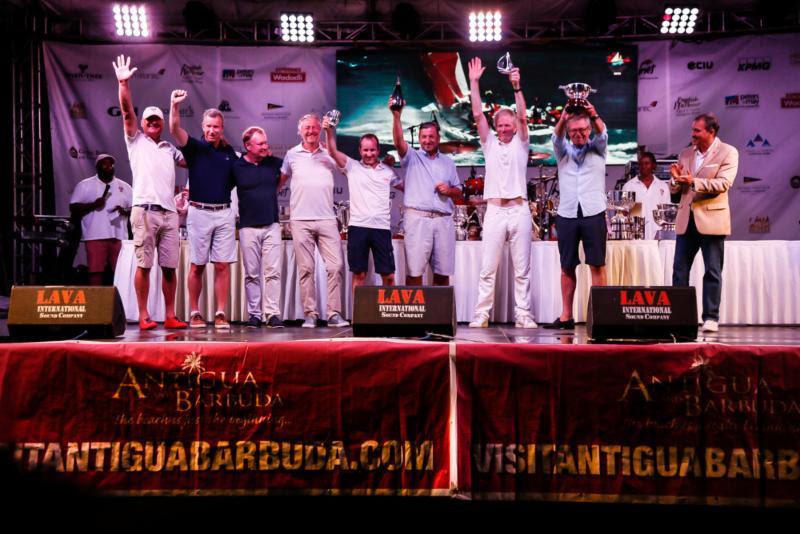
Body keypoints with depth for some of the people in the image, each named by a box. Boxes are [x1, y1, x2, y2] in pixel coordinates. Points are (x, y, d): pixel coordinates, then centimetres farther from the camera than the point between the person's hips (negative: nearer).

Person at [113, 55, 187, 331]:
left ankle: (170, 316, 6)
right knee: (144, 265, -3)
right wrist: (124, 83, -11)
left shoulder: (169, 148, 24)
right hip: (145, 210, -4)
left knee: (169, 266, 2)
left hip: (169, 212, 4)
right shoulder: (136, 140, 13)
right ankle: (144, 317, 2)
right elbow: (127, 112, 0)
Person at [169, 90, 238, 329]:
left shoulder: (230, 153, 12)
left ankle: (220, 314, 3)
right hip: (199, 212, -2)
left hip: (224, 213, 2)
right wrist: (175, 105, -29)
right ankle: (195, 313, 11)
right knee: (197, 266, 3)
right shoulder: (195, 147, 2)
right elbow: (175, 129, -15)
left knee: (223, 265, -1)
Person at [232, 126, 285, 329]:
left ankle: (273, 314, -1)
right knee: (252, 274, 4)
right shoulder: (236, 166, 0)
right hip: (248, 227, -1)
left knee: (273, 272, -3)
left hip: (271, 226, 1)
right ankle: (254, 314, 11)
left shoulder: (274, 163, 4)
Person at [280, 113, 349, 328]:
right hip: (301, 220, 0)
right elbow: (281, 179, 21)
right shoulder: (292, 154, 11)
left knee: (336, 266, -6)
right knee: (305, 268, 0)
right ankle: (310, 314, 6)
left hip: (327, 219, 0)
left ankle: (334, 313, 0)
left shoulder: (329, 154, 11)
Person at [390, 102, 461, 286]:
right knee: (414, 270, -6)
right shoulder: (412, 157, 7)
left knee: (443, 272, 5)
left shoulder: (448, 162, 19)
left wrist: (449, 190, -2)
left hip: (443, 220, 4)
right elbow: (399, 141, -12)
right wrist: (396, 116, -26)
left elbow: (458, 191, 21)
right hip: (417, 218, -3)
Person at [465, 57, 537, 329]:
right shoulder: (489, 144, 12)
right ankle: (481, 315, 5)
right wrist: (474, 82, -2)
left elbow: (522, 117, -5)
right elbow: (477, 115, 4)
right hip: (495, 211, 0)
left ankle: (523, 316, 9)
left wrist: (517, 87, -16)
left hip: (519, 210, 0)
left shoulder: (520, 143, 10)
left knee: (522, 269, 4)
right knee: (487, 268, 1)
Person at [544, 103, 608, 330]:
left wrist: (595, 116, -30)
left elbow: (602, 133, -7)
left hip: (594, 213, -1)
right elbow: (556, 137, -5)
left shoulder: (597, 149, 12)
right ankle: (566, 316, 9)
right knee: (567, 267, 4)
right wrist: (563, 118, -28)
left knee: (597, 265, -3)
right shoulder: (563, 151, 14)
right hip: (567, 214, 1)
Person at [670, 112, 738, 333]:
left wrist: (693, 181, -25)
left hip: (711, 219, -5)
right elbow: (674, 189, 14)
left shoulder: (728, 153, -1)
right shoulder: (685, 154, 13)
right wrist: (676, 178, -8)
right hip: (686, 219, 5)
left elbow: (723, 183, -15)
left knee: (713, 271, 2)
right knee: (679, 270, 4)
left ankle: (711, 318, 8)